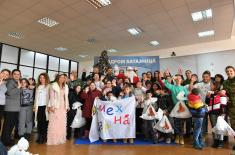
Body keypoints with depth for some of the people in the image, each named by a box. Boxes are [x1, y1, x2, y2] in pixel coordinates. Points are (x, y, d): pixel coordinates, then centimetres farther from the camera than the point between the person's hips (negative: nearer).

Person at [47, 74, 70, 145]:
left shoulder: (65, 87, 14)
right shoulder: (53, 85, -1)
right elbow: (51, 96, -7)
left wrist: (67, 106, 11)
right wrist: (51, 106, -13)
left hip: (63, 107, 5)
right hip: (55, 106, -5)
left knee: (62, 123, 7)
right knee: (54, 123, -3)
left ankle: (60, 139, 17)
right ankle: (53, 139, 5)